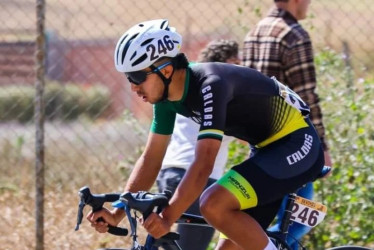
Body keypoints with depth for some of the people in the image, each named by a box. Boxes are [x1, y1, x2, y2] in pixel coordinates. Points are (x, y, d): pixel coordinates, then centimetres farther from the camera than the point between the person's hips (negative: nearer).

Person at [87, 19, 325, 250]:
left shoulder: (209, 85, -28)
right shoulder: (168, 95, -1)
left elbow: (203, 165, -34)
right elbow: (151, 158, 4)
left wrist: (167, 218, -40)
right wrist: (117, 213, -6)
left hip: (297, 145, -9)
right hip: (268, 148, 9)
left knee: (214, 205, -27)